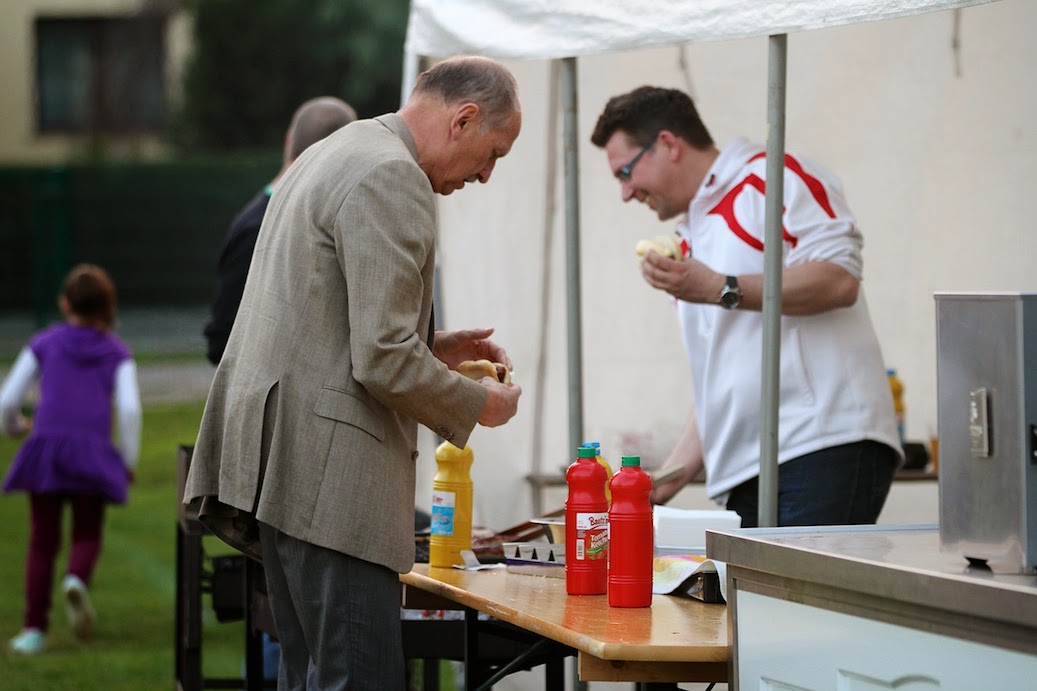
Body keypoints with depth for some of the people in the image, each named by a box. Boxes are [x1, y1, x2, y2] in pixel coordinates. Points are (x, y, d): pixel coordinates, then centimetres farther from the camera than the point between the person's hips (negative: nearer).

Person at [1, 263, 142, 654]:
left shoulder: (44, 344, 10)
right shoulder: (117, 353, 8)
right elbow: (130, 409, -4)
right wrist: (129, 461, 7)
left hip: (44, 448, 0)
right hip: (92, 453, 0)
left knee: (42, 541, 9)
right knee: (87, 537, 12)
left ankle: (34, 629, 4)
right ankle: (77, 580, -22)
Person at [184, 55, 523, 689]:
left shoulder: (330, 156, 20)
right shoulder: (392, 179, -14)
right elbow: (382, 362, -18)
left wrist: (434, 348, 20)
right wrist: (476, 405, -3)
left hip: (278, 458, 11)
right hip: (328, 467, -11)